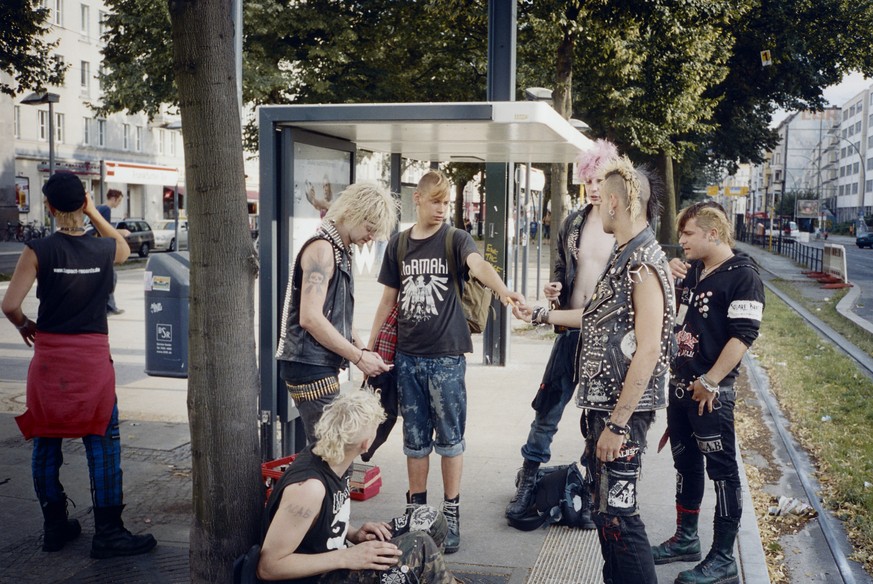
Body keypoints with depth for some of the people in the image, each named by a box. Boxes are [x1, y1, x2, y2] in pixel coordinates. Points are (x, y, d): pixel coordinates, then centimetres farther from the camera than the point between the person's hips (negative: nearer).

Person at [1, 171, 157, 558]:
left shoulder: (38, 251, -8)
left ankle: (55, 526, 23)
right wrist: (93, 213, 16)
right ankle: (108, 533, 7)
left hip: (49, 357, 0)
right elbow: (124, 248, 21)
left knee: (46, 443, 14)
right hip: (93, 356, 0)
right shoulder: (104, 249, -4)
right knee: (103, 444, 5)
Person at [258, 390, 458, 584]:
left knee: (431, 520, 3)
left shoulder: (334, 459, -3)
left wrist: (353, 535, -3)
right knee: (420, 546, -20)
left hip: (329, 565, 9)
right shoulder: (310, 486, -30)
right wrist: (346, 558, -25)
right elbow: (268, 567, -26)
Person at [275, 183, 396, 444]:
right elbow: (310, 318, -23)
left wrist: (361, 349, 8)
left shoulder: (341, 250, 16)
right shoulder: (322, 248, -14)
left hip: (322, 366, 10)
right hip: (310, 366, -10)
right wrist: (358, 357, -17)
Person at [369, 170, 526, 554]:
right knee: (415, 439, 11)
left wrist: (503, 291, -46)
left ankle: (451, 516, 16)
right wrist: (369, 348, 10)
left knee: (450, 438, 5)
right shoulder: (398, 245, 7)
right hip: (407, 357, 3)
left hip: (446, 356, -3)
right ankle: (415, 511, 24)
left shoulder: (456, 240, -3)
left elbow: (479, 266, -25)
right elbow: (388, 300, 13)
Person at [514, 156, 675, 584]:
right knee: (602, 505, 18)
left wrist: (618, 424, -22)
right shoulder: (624, 255, 11)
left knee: (617, 515, -4)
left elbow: (648, 350, -23)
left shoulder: (644, 262, -18)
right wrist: (541, 315, 31)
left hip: (622, 409, -10)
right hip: (601, 403, 10)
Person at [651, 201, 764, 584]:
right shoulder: (691, 271, 11)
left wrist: (710, 381, -21)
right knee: (685, 463, 17)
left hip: (711, 391, -8)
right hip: (680, 384, 8)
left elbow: (743, 336, -19)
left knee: (721, 470, 0)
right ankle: (686, 539, 31)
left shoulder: (742, 275, -13)